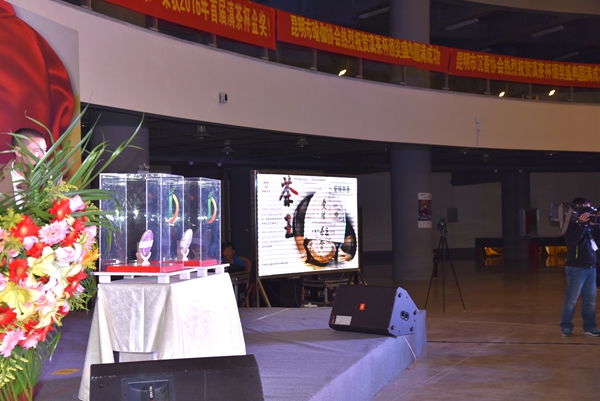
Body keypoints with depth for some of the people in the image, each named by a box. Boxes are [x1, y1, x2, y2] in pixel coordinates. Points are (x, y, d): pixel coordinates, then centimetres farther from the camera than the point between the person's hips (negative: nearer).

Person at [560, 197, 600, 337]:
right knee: (571, 299, -3)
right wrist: (582, 224, -24)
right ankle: (566, 327, 5)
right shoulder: (573, 225, -7)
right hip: (576, 268, -7)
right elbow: (571, 241, -24)